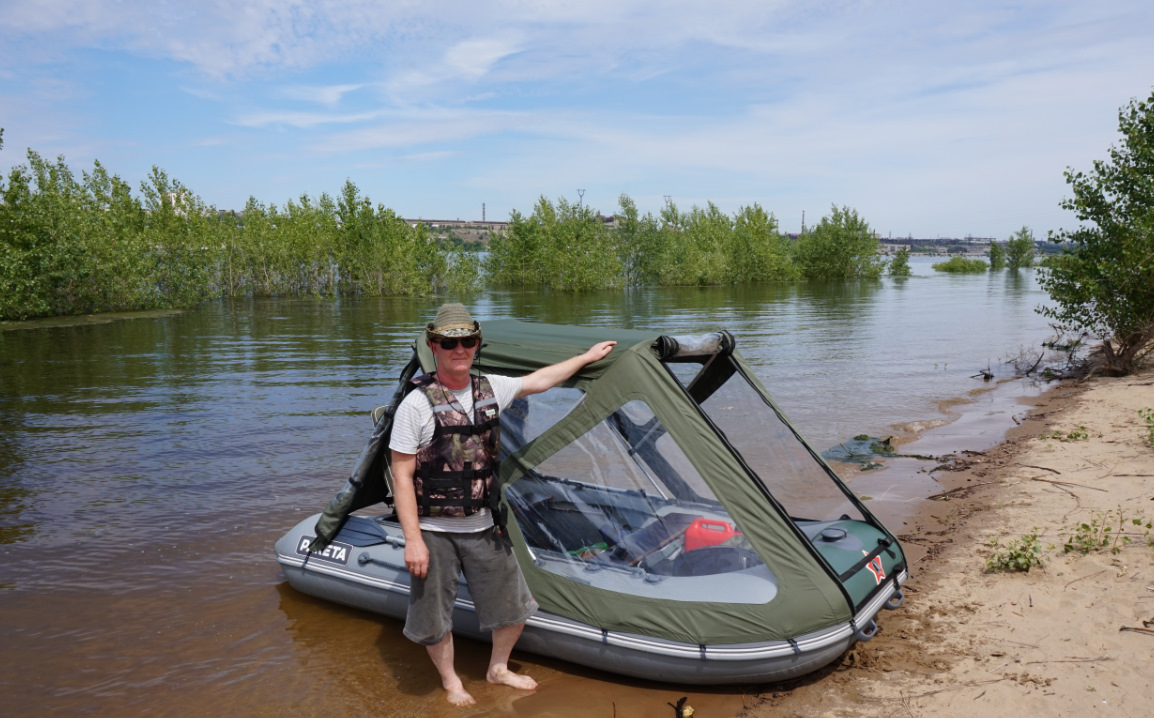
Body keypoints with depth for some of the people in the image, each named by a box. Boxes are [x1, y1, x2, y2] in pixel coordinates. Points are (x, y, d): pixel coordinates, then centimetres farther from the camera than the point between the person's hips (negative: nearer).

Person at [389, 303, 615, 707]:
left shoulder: (490, 389, -1)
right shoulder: (417, 405, -17)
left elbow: (539, 381, 16)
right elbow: (402, 477, -15)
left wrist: (587, 357, 23)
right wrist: (412, 539, -18)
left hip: (483, 528, 5)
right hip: (435, 532, -5)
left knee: (513, 605, 16)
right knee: (433, 616, 10)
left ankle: (498, 669, 42)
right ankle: (451, 681, 37)